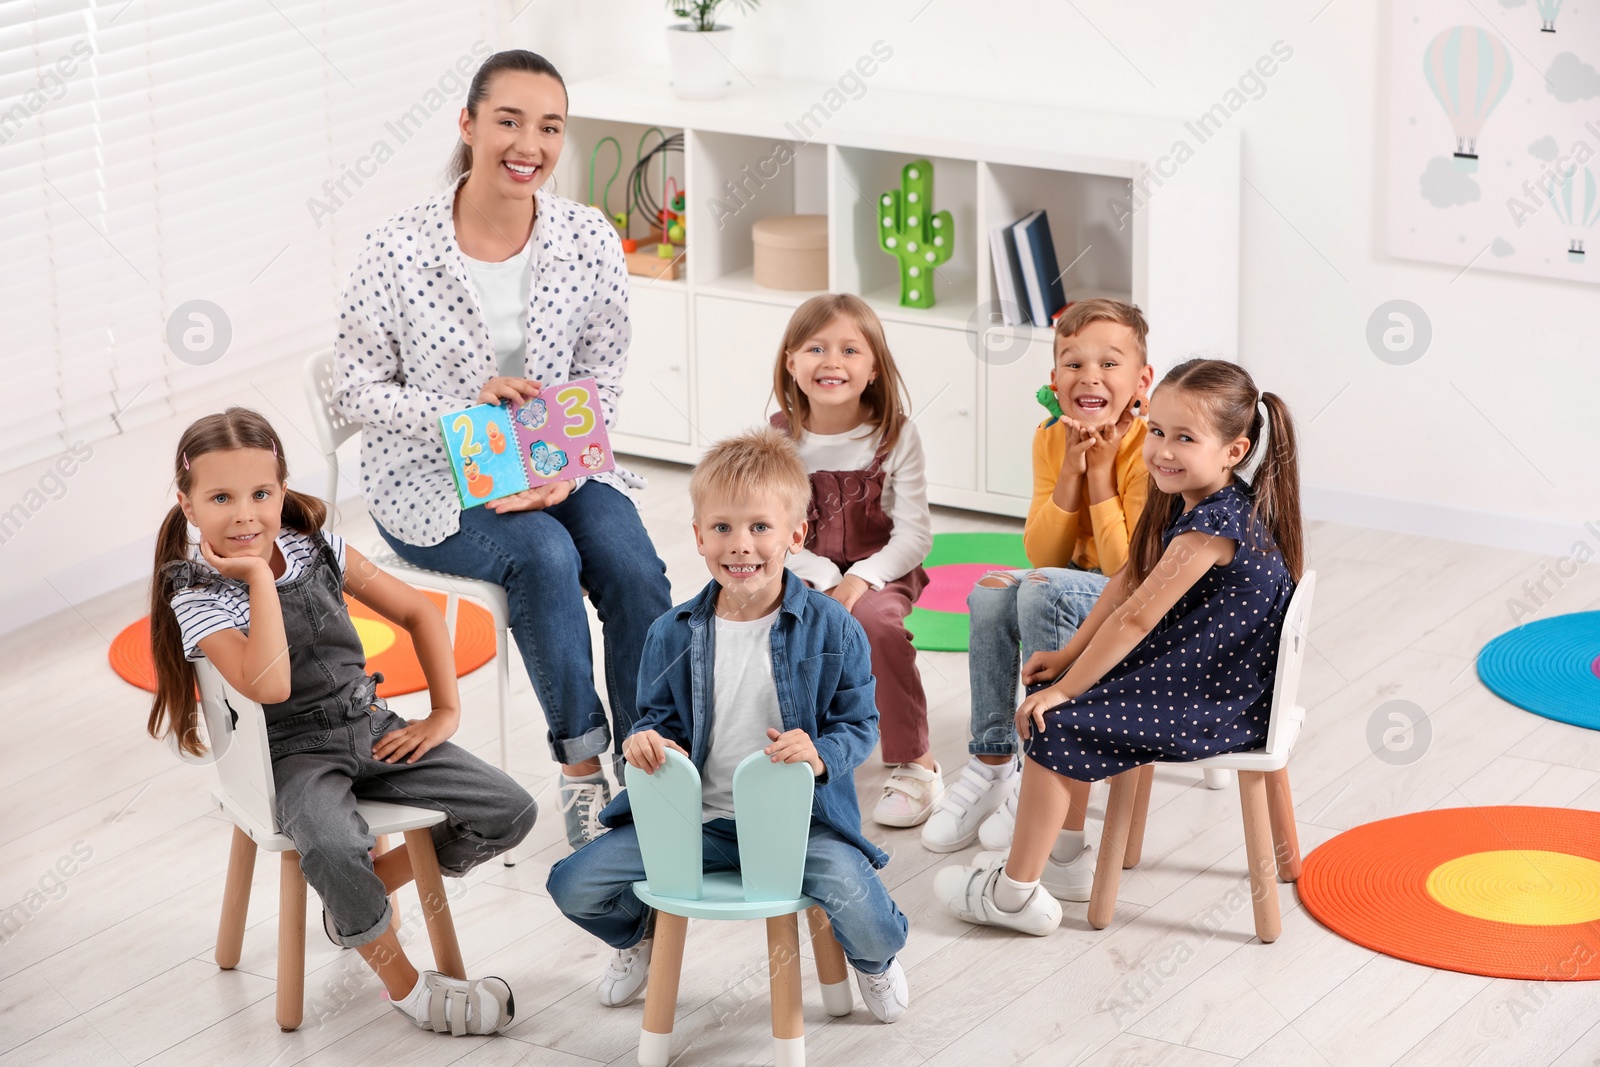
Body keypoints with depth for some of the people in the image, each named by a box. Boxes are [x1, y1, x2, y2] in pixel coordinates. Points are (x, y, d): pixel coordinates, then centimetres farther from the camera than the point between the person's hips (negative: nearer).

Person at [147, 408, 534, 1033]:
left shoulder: (317, 551, 2)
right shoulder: (198, 598, -13)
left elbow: (418, 613, 12)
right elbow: (269, 685, -31)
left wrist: (446, 712, 4)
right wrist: (260, 576, -25)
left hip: (372, 728, 5)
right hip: (295, 756, -5)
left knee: (510, 813, -8)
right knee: (333, 851, -38)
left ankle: (361, 898, 13)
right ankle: (405, 986, -11)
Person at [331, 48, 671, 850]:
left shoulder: (590, 241, -5)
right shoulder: (400, 250, -13)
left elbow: (603, 376, 2)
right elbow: (359, 388, -8)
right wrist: (465, 410, -24)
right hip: (429, 480, -3)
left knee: (634, 569, -24)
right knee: (546, 557, -31)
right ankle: (582, 764, -15)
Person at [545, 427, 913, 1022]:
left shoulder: (833, 631, -7)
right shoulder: (673, 636, 1)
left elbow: (860, 724, -1)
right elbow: (661, 717, 12)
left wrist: (821, 755, -22)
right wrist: (648, 740, -12)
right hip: (693, 819, 3)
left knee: (855, 899, -29)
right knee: (574, 886, -9)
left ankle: (877, 958, 15)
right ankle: (638, 936, 31)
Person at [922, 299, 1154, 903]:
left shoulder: (1149, 450, -22)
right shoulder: (1052, 440, -2)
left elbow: (1129, 572, -25)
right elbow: (1041, 555, -7)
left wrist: (1100, 473, -24)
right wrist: (1071, 470, -18)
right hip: (1087, 594, 7)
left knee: (1045, 592, -29)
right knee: (992, 594, -15)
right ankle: (991, 766, -5)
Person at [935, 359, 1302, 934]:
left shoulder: (1213, 528, -26)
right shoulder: (1187, 501, 4)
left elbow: (1137, 617, -24)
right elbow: (1127, 582, 10)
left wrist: (1064, 689, -17)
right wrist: (1068, 656, 7)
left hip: (1220, 706, -10)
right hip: (1192, 672, 10)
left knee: (1054, 728, -12)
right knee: (1064, 700, 17)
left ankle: (1014, 893, -2)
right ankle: (1058, 844, 27)